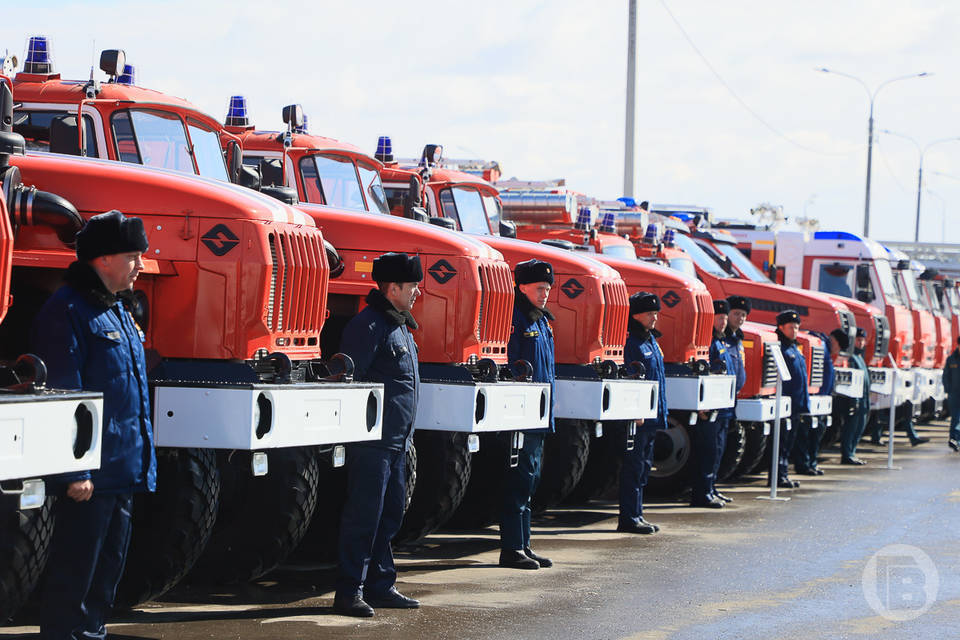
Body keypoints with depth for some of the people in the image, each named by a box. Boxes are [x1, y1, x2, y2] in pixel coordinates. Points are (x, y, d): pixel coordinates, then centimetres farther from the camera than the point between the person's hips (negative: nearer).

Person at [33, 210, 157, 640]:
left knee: (108, 568, 15)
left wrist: (142, 464, 20)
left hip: (124, 472, 10)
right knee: (74, 572, -5)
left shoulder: (117, 309, 17)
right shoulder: (68, 312, -13)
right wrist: (75, 471, -23)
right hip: (90, 475, -9)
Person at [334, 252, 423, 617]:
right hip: (373, 440, -10)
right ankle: (349, 591, -3)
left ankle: (380, 586, 20)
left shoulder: (399, 325, 18)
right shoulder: (368, 326, -14)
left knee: (390, 515, 13)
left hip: (396, 441, 10)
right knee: (364, 515, -7)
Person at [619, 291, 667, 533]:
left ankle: (636, 515, 20)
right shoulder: (632, 342, -13)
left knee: (643, 467, 13)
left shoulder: (651, 340, 17)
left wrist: (660, 412, 21)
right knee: (634, 467, -6)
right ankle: (628, 519, -2)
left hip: (652, 418, 10)